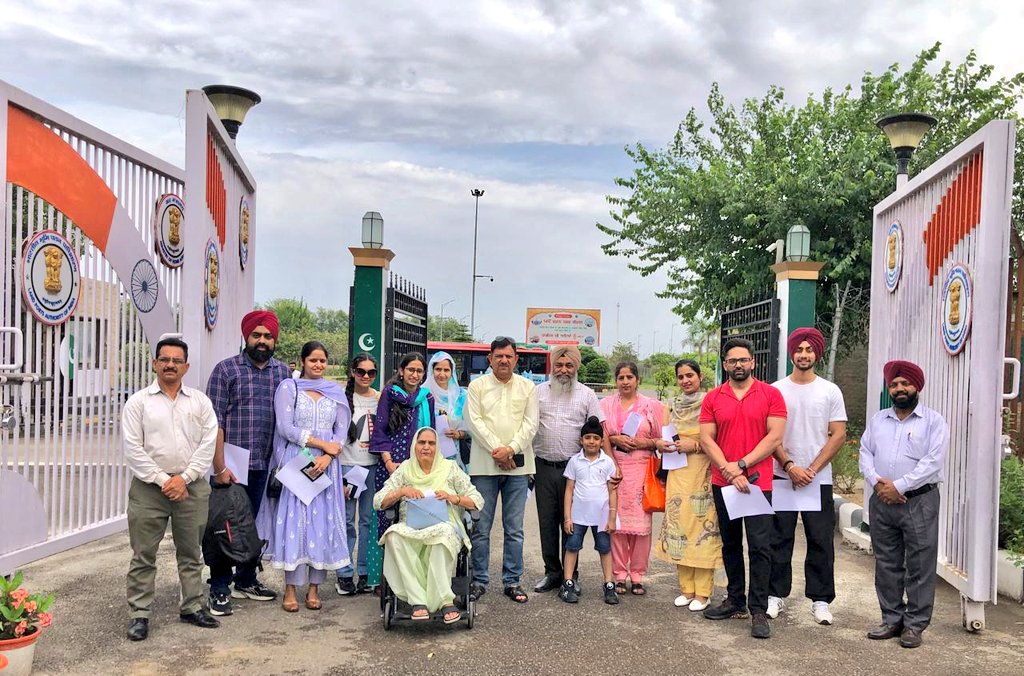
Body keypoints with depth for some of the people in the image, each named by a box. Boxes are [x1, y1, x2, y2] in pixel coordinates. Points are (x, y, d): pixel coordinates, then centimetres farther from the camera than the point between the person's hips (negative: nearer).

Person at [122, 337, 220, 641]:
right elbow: (133, 448, -5)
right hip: (149, 487, -2)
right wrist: (162, 480, -11)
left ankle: (192, 607, 23)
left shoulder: (200, 401, 6)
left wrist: (184, 477, -9)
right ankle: (139, 614, 14)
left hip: (191, 487, 2)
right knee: (143, 555, 3)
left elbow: (208, 443, 0)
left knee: (191, 553, 12)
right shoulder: (138, 402, 1)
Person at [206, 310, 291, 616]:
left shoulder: (283, 372, 8)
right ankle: (219, 588, 15)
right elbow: (215, 421, -8)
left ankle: (246, 581, 28)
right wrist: (219, 467, -14)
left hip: (265, 465, 4)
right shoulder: (226, 369, -3)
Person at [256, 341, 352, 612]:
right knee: (293, 521, -2)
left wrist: (327, 457, -10)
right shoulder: (288, 387, 3)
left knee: (322, 522, 2)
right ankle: (290, 589, 5)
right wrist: (323, 443, -11)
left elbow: (341, 431, 7)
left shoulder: (336, 392, 11)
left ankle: (314, 587, 10)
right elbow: (285, 428, -6)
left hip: (326, 465, 3)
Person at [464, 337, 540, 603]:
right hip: (484, 465, -1)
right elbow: (474, 421, -4)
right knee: (481, 528, 3)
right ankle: (479, 581, 14)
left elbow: (531, 424, 2)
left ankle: (512, 581, 16)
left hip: (517, 465, 1)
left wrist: (511, 449, -12)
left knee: (514, 529, 6)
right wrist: (496, 449, -12)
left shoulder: (527, 387, 9)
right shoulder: (477, 386, 5)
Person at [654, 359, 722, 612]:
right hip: (678, 474, 5)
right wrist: (661, 444, 5)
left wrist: (695, 445, -16)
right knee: (679, 526, 5)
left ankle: (703, 592, 5)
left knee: (702, 526, -5)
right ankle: (686, 588, 17)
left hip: (703, 475, -5)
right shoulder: (673, 406, 12)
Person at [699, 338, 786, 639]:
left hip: (757, 481, -3)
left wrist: (742, 464, -12)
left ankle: (758, 610, 2)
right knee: (730, 544, 13)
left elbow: (775, 436, -8)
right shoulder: (712, 398, 5)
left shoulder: (771, 394, -1)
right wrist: (729, 471, -12)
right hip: (722, 483, 3)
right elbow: (706, 439, 0)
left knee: (760, 546, -5)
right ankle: (735, 600, 25)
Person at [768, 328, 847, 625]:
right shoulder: (776, 390, 4)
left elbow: (838, 436, 0)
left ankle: (820, 600, 13)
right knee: (779, 539, 5)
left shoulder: (830, 391, 4)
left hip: (819, 479, 0)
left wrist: (812, 469, -9)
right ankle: (776, 595, 15)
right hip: (781, 476, 0)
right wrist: (790, 467, -11)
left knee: (821, 541, 3)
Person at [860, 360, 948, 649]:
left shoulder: (934, 421, -1)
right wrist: (876, 481, -10)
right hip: (881, 501, 4)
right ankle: (892, 620, 20)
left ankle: (914, 625, 10)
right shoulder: (877, 420, 14)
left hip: (919, 502, -4)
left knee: (920, 566, 0)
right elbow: (865, 453, 9)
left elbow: (933, 461, -11)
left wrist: (899, 486, -15)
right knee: (886, 565, 10)